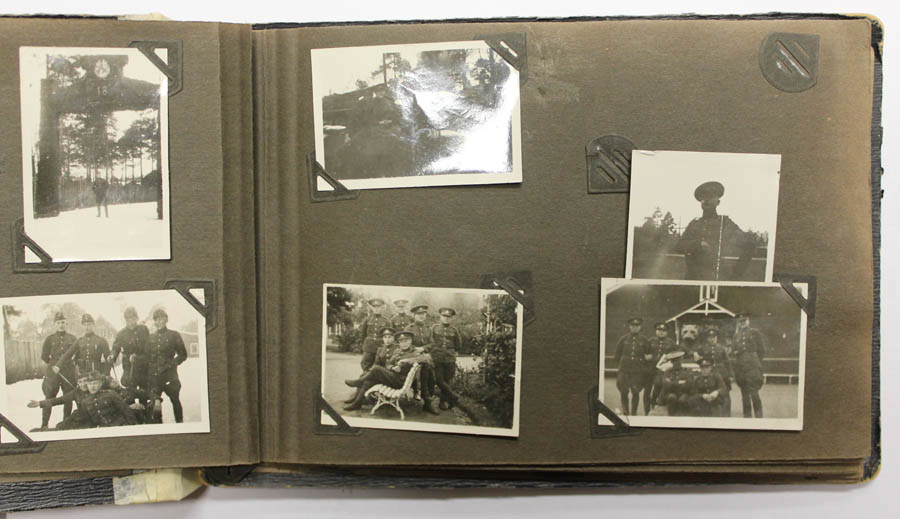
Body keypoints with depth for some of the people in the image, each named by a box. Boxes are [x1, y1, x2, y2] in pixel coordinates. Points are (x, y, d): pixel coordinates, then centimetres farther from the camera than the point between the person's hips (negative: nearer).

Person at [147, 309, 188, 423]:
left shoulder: (174, 335, 2)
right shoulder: (150, 337, 12)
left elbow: (183, 355, 4)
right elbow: (146, 356, 15)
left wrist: (171, 364, -5)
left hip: (169, 375, -2)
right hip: (153, 375, 3)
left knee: (175, 400, 7)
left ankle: (179, 422, 18)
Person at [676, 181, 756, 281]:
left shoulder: (725, 223, 6)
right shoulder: (694, 223, 15)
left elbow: (749, 244, 5)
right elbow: (679, 246, 4)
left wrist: (737, 272, 2)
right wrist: (698, 244, -15)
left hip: (717, 278, -3)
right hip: (693, 277, 3)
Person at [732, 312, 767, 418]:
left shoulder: (755, 333, 4)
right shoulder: (737, 335, 18)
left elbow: (761, 351, 3)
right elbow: (733, 350, 12)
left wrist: (755, 363, 3)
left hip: (752, 367, -5)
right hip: (740, 368, 5)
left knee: (754, 394, -10)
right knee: (744, 395, 8)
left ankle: (759, 417, -5)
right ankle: (747, 417, 13)